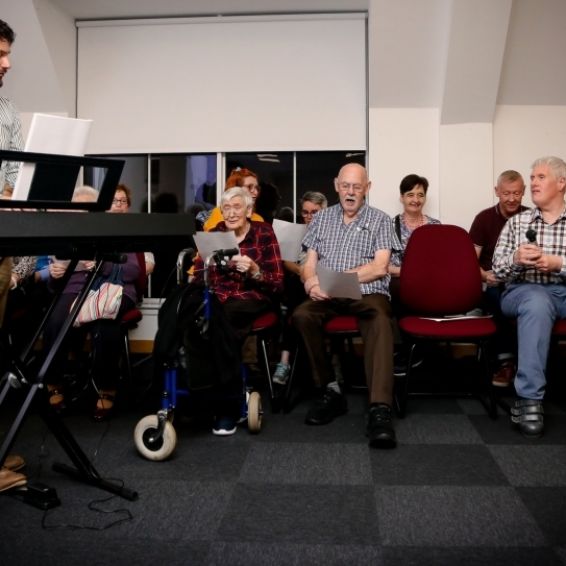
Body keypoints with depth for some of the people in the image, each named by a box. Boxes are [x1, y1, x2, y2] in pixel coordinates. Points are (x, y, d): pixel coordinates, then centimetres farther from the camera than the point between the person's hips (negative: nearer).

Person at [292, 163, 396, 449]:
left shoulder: (379, 219, 9)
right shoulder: (321, 218, 18)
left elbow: (380, 267, -4)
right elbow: (309, 264, 11)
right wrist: (311, 281, -15)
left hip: (367, 292, -2)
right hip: (328, 296, 3)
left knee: (379, 321, -36)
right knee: (302, 315, -30)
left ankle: (379, 409, -44)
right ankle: (331, 390, -18)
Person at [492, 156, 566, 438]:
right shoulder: (516, 222, 16)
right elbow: (498, 270, 8)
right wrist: (516, 259, -12)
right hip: (524, 292, 0)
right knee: (538, 301, -37)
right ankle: (529, 399, -37)